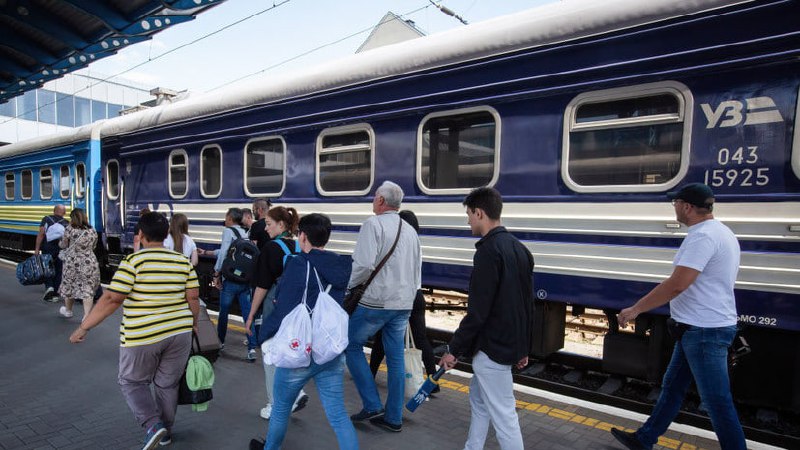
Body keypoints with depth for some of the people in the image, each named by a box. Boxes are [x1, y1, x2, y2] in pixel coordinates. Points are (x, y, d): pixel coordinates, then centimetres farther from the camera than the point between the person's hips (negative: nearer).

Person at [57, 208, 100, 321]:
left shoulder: (70, 229, -7)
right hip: (89, 263, 1)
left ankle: (68, 311, 38)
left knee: (69, 286, 19)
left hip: (73, 262, -1)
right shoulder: (92, 231, 1)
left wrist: (60, 242, 25)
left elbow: (63, 245, 3)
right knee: (88, 289, 0)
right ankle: (86, 316, -5)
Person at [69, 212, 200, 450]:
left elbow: (111, 299, -13)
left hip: (142, 337, -4)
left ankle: (153, 425, 3)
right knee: (167, 384, 19)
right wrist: (192, 324, 16)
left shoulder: (133, 261, -11)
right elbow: (193, 298, 2)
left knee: (132, 382, 18)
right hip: (179, 333, 4)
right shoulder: (183, 261, 1)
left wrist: (84, 327, -3)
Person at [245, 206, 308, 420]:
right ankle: (296, 393, 11)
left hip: (273, 306, -6)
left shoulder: (271, 248, -14)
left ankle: (275, 406, 19)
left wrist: (251, 315, -6)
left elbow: (263, 286, -14)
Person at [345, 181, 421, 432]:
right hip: (404, 303, 7)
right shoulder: (410, 230, 11)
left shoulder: (374, 224, -11)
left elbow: (364, 264, -21)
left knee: (352, 345, 11)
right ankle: (393, 417, 21)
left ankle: (372, 405, 7)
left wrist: (349, 286, -5)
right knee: (396, 358, 12)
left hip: (375, 301, -7)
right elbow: (417, 271, 16)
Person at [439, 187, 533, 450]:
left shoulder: (488, 251, -20)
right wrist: (523, 347, 21)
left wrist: (455, 349, -12)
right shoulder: (519, 248, 9)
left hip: (492, 347, -10)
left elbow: (477, 311, -22)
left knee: (502, 414, 2)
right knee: (479, 401, 23)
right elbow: (527, 305, 14)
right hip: (511, 342, 10)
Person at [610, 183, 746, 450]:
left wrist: (636, 309, -18)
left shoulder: (702, 236, -21)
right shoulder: (720, 232, 12)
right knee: (672, 387, 17)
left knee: (717, 402, 1)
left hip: (704, 331, -11)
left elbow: (676, 285, -27)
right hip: (700, 328, 11)